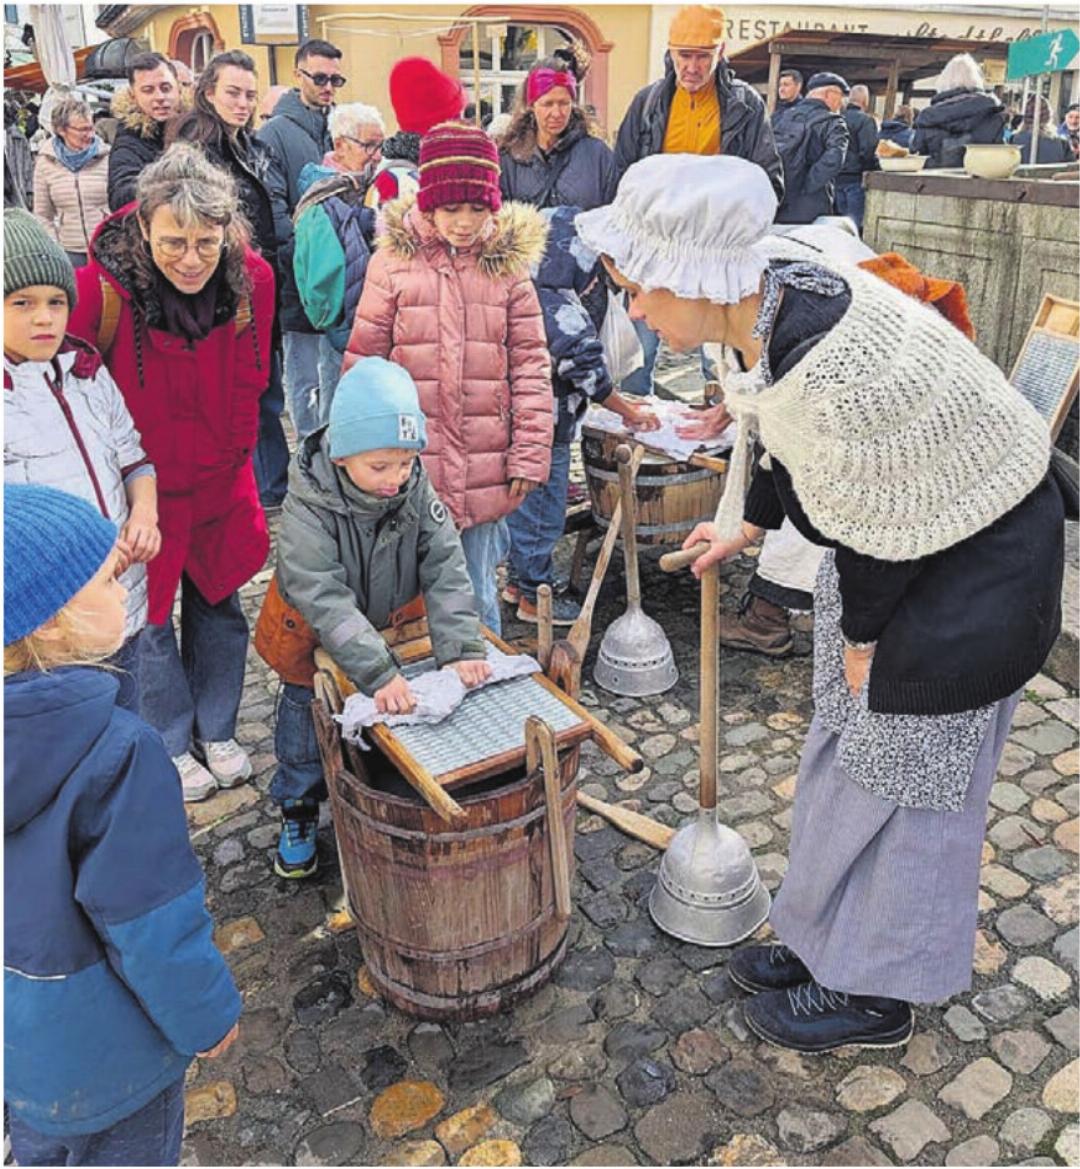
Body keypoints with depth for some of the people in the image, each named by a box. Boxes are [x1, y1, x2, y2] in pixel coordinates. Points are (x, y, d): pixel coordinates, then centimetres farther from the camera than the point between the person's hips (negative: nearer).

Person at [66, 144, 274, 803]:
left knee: (219, 601, 17)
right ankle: (172, 744, 32)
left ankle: (216, 730, 38)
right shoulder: (104, 286, -25)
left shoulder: (253, 277, -14)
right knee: (149, 614, 9)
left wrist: (230, 453, 7)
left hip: (221, 477, 3)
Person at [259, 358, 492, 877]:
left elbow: (445, 568, -22)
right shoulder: (307, 508, -31)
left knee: (401, 712, 12)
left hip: (392, 624, 3)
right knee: (306, 709, 13)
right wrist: (378, 672, -43)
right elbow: (324, 600, -36)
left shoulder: (415, 486, -20)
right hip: (318, 637, -2)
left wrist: (460, 646, -33)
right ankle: (298, 812, 36)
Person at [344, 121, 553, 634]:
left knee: (474, 590, 12)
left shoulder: (507, 265, 3)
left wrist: (529, 453, -1)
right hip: (409, 460, -1)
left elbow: (531, 366, 4)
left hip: (484, 468, 1)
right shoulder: (393, 263, -2)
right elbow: (362, 363, 2)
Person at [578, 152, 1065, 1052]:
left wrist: (861, 633, -10)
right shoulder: (761, 295, -10)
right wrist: (748, 524, 16)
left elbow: (875, 530, -25)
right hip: (891, 517, 9)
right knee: (847, 743, 17)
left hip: (973, 562, -9)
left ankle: (875, 995, 26)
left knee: (902, 767, 4)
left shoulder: (833, 366, -37)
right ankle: (827, 937, 37)